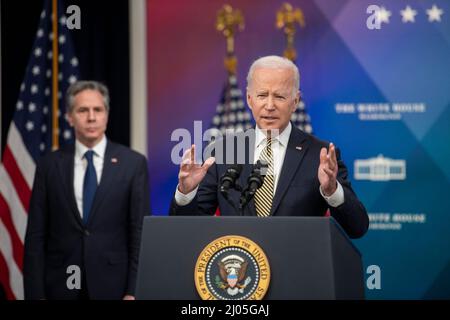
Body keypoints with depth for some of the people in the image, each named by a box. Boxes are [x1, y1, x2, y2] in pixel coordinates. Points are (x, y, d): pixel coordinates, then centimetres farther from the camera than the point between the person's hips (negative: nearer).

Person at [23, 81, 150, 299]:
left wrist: (133, 291, -9)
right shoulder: (50, 165, 3)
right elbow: (36, 236, 2)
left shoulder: (133, 163, 0)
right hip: (61, 287, 1)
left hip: (112, 284, -1)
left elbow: (140, 232, -2)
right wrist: (36, 293, -4)